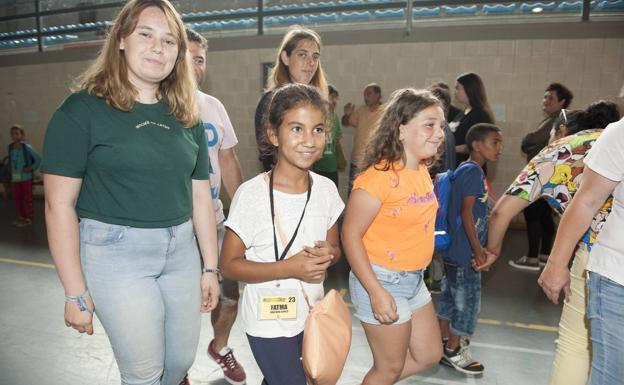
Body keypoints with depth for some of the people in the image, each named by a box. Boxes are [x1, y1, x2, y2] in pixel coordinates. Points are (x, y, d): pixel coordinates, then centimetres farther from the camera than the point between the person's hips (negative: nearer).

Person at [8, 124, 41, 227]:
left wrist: (32, 168, -15)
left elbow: (38, 159, -6)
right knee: (16, 198, 12)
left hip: (26, 178, -5)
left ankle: (29, 219, 14)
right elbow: (12, 161, 16)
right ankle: (22, 217, 27)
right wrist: (10, 170, 7)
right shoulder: (10, 147, 3)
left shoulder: (27, 147, -11)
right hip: (15, 178, 5)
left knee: (27, 199, 4)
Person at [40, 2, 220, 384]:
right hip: (116, 252, -5)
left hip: (181, 249, 5)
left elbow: (200, 195, 8)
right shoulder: (83, 109, -9)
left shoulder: (186, 116, 7)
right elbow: (60, 205, -10)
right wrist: (76, 293, -10)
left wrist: (210, 267, 9)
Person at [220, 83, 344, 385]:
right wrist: (290, 268, -26)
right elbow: (229, 264, -15)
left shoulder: (326, 189, -5)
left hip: (312, 313, 5)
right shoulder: (252, 194, -20)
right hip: (269, 322, -5)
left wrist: (328, 253, -15)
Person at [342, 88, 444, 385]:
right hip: (381, 280, -8)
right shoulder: (378, 176, -23)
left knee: (429, 355, 21)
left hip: (414, 280, 9)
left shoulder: (422, 172, 3)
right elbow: (350, 235, -22)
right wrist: (376, 292, -24)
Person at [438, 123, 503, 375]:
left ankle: (445, 340, 30)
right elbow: (466, 212, -21)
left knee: (450, 294, 17)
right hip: (464, 250, -9)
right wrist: (477, 248, -20)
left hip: (454, 248, 9)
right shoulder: (473, 171, -16)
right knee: (467, 299, 2)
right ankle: (453, 351, 15)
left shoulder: (465, 170, 13)